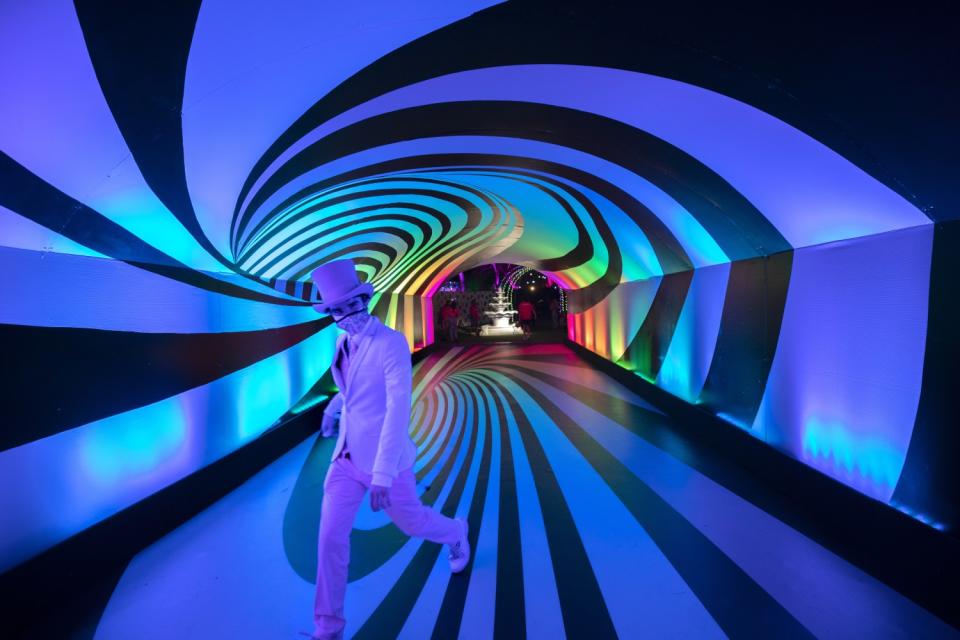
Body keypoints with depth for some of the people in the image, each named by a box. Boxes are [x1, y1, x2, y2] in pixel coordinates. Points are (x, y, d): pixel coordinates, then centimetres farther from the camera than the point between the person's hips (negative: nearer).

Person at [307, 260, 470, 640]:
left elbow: (399, 410, -28)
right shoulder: (344, 341, 1)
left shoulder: (392, 343, -23)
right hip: (348, 456, 6)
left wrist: (383, 475, -29)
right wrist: (334, 405, 15)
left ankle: (455, 533, 51)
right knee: (331, 535, 0)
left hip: (385, 458, -5)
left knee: (411, 522, 16)